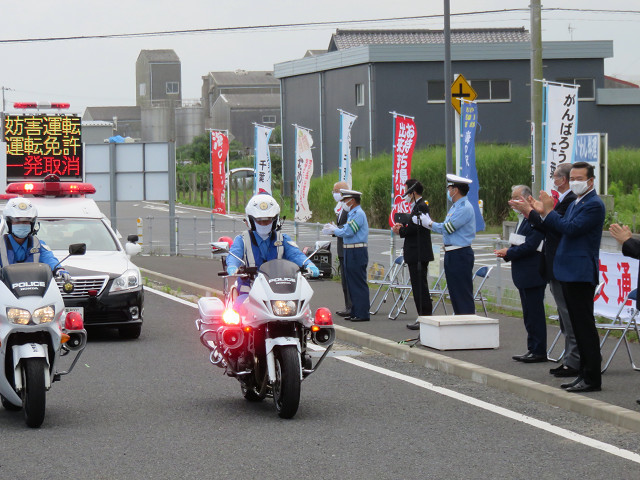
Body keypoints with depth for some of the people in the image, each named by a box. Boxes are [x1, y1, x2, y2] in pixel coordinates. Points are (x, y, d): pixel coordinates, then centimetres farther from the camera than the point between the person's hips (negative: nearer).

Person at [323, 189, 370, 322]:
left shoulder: (359, 214, -14)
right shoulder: (352, 214, 17)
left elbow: (348, 232, -19)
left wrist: (334, 230, -5)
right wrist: (333, 229, 9)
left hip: (357, 252, -10)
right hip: (350, 251, 10)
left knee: (359, 284, -8)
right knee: (352, 283, 13)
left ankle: (362, 314, -7)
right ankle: (355, 312, 18)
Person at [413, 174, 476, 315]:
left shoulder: (465, 208, -15)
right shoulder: (455, 207, 17)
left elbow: (447, 228, -17)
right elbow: (445, 228, 19)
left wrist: (429, 223, -2)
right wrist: (423, 222, 15)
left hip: (460, 255, -10)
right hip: (451, 254, 10)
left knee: (464, 294, -10)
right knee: (454, 293, 13)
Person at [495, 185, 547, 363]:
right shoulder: (522, 218, 16)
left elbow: (530, 246, -22)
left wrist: (509, 253, -14)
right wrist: (507, 253, 4)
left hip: (533, 273, -10)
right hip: (524, 274, 10)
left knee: (535, 313, -6)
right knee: (529, 313, 13)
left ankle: (539, 351, -1)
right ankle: (532, 350, 19)